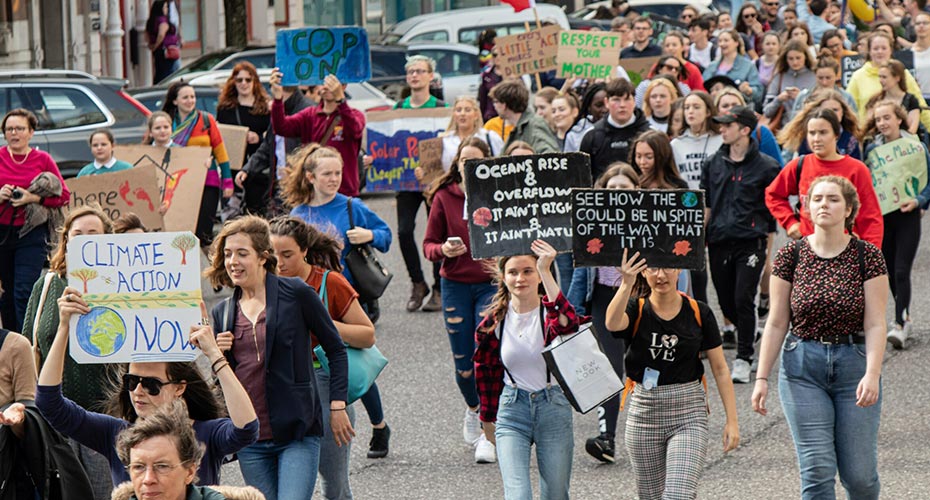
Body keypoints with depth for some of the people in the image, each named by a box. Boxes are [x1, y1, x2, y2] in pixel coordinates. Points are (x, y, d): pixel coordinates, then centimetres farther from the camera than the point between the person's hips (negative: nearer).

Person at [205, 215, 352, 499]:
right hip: (249, 439, 5)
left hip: (298, 433, -5)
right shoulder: (223, 313, 11)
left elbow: (335, 349, 4)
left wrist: (337, 406, -1)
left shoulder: (296, 294, -3)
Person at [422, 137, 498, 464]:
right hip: (455, 286, 2)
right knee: (463, 363, 6)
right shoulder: (445, 198, 0)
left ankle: (488, 432, -5)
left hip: (491, 284, -2)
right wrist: (443, 250, -17)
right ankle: (473, 410, 38)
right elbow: (429, 244, 4)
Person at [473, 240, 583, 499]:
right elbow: (486, 370, 14)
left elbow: (568, 323, -36)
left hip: (553, 408, -1)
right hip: (512, 409, 1)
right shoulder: (495, 321, -1)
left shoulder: (550, 313, -9)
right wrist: (488, 417, 21)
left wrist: (546, 272, -39)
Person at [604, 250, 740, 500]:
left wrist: (732, 420, -1)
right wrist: (626, 285, -45)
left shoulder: (699, 313, 0)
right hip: (644, 412, 1)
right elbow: (613, 323, -27)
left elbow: (720, 369, 4)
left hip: (689, 415, -1)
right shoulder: (636, 311, -2)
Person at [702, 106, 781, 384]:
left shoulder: (765, 166, -2)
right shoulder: (714, 163, 11)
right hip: (719, 242, 5)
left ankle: (743, 358, -4)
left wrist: (769, 242, -1)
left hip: (751, 243, -5)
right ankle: (748, 335, 34)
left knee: (743, 299, -12)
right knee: (726, 302, 8)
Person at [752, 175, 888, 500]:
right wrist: (762, 378, -2)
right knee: (817, 470, -7)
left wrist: (872, 375, -19)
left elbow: (875, 324, -7)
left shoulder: (867, 256, -3)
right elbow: (776, 324, 3)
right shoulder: (791, 255, 1)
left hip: (855, 363, 0)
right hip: (803, 367, 0)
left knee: (859, 474, 1)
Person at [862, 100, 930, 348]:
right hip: (881, 216, 4)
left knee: (901, 272, -11)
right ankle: (904, 317, 26)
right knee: (890, 271, 9)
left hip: (907, 215, -4)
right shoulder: (871, 148, 4)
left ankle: (900, 325, -9)